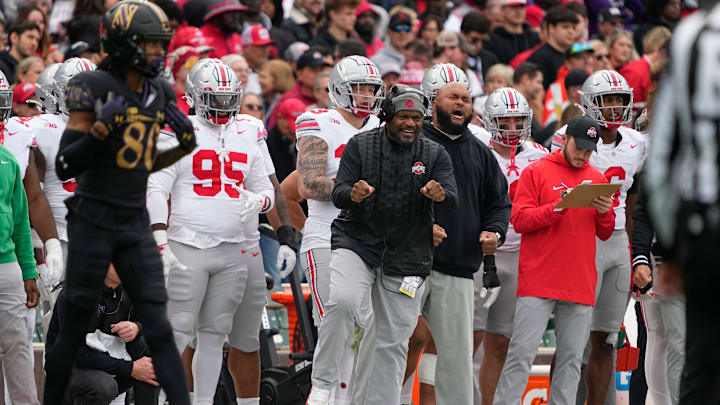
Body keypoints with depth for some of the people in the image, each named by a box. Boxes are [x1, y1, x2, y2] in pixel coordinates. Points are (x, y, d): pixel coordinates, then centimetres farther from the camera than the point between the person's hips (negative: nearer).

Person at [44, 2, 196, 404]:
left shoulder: (160, 94, 6)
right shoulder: (94, 88, -12)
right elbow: (65, 167, -14)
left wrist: (184, 146, 0)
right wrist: (101, 128, -27)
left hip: (136, 225, 5)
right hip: (92, 220, -5)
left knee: (159, 329, -3)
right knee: (75, 330, 4)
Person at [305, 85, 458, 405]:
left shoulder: (434, 155, 5)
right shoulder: (360, 146, 1)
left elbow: (452, 200, -7)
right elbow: (338, 194, -5)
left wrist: (440, 195, -31)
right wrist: (353, 195, -29)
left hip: (406, 255, 2)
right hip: (356, 243, -2)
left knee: (392, 340, 4)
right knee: (343, 301, -29)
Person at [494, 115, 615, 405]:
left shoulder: (597, 179, 15)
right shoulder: (537, 172, 2)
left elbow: (605, 234, 16)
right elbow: (519, 220, -6)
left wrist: (604, 212, -5)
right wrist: (557, 208, -17)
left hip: (580, 283, 4)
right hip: (538, 282, -4)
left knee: (571, 359, 3)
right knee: (522, 353, -7)